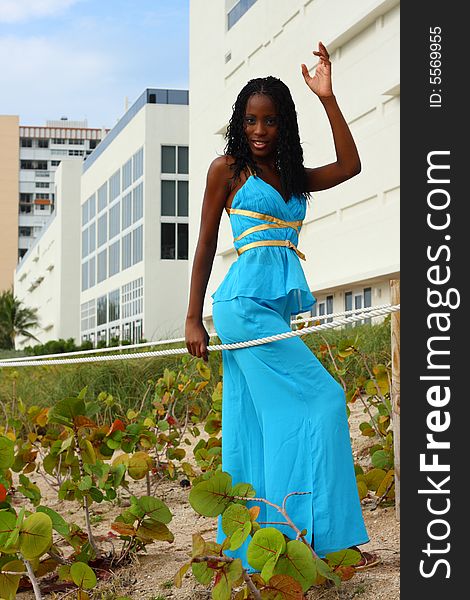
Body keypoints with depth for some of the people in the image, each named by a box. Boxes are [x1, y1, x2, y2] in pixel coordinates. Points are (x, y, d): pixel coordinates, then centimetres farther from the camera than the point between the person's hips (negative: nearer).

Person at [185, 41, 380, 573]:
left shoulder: (294, 179, 20)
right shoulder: (227, 169, 5)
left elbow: (350, 165, 4)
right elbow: (206, 244, 4)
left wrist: (326, 98, 3)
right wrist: (192, 319, 1)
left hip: (281, 307, 6)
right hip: (248, 299, -6)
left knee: (258, 427, 5)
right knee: (320, 401, -12)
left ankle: (251, 549, 9)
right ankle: (330, 538, -9)